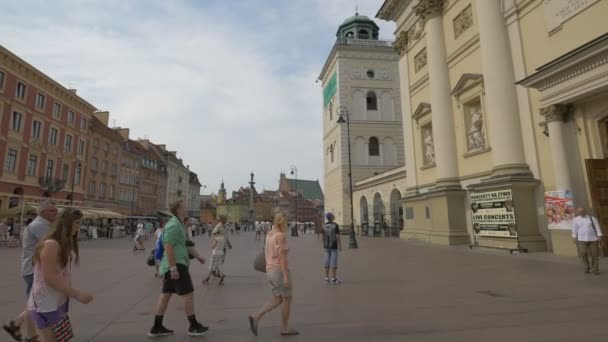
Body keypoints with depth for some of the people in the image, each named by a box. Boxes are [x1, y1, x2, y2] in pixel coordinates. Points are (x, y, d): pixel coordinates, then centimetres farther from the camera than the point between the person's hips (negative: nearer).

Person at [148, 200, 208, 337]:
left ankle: (157, 327, 19)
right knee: (188, 294, -3)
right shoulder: (173, 225, -18)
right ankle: (194, 326, 6)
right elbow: (168, 247, -23)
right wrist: (174, 268, -25)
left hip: (174, 265, 10)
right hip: (176, 265, -10)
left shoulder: (178, 224, 16)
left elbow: (186, 244, 19)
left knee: (166, 294, 12)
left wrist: (198, 256, 13)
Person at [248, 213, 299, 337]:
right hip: (280, 272, -9)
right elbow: (282, 257, -21)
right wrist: (286, 277, -20)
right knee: (288, 300, 8)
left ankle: (255, 317, 3)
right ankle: (285, 328, 19)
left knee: (277, 301, 15)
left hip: (271, 271, 9)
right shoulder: (281, 236, -17)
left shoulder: (269, 234, 11)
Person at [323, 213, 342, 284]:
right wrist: (340, 246, -11)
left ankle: (327, 278, 10)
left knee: (327, 262, 9)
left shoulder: (324, 226, 3)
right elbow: (337, 236, -17)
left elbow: (323, 237, 6)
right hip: (334, 246, -6)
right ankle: (334, 279, 0)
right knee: (334, 262, -1)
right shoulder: (335, 225, -14)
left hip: (327, 246, 6)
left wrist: (324, 245, 15)